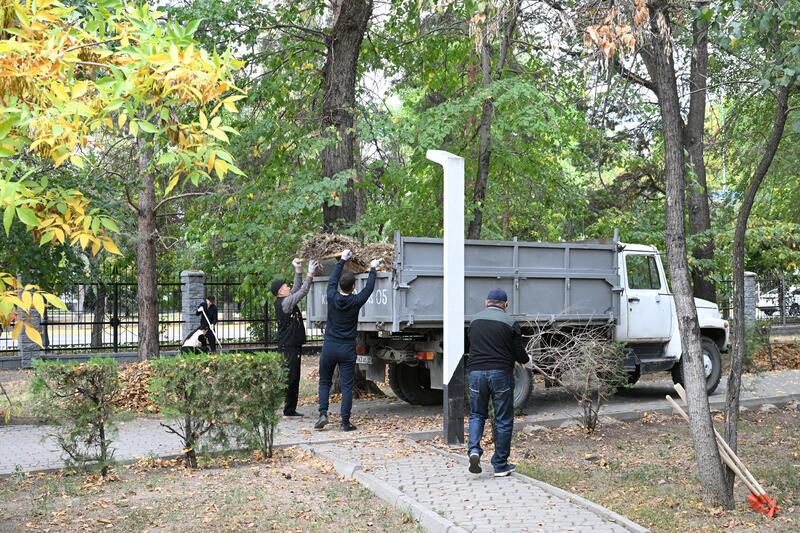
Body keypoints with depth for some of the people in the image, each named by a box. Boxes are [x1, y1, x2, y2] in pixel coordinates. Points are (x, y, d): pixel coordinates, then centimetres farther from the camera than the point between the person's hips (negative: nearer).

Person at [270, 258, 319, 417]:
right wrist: (310, 274, -17)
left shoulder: (286, 301, 13)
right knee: (289, 378, -9)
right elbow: (302, 292, -18)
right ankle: (288, 409, -8)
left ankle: (291, 409, 16)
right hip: (288, 347, -10)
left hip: (293, 346, 10)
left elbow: (297, 289, 21)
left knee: (294, 378, 12)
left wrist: (298, 270, 18)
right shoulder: (284, 303, -14)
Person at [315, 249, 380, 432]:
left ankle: (323, 414, -1)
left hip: (329, 347, 2)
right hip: (347, 349, -2)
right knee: (347, 386, 1)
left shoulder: (332, 297, -5)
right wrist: (372, 269, 24)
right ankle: (345, 422, -1)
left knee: (325, 382, 15)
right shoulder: (356, 302, -9)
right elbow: (369, 287, 8)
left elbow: (332, 280, 14)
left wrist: (342, 261, 26)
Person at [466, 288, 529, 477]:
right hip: (501, 373, -3)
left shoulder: (474, 321, 8)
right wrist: (526, 360, 20)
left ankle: (474, 450, -7)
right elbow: (519, 353, -2)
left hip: (476, 372, 3)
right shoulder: (509, 323, -5)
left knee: (477, 414, 17)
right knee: (503, 420, 7)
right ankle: (500, 465, 12)